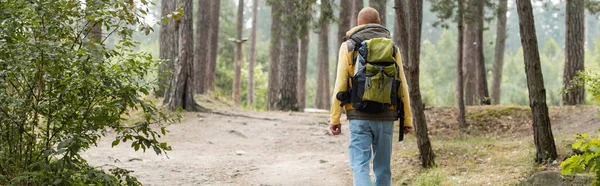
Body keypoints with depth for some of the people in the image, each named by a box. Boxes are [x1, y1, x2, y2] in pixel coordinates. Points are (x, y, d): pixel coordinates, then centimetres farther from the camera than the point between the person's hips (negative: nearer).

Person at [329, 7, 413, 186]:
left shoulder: (348, 46, 1)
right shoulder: (392, 48, 7)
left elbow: (340, 84, -5)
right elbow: (402, 86, 5)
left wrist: (335, 118, -2)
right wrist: (407, 119, 10)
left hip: (359, 117, -2)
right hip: (386, 117, 2)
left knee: (360, 165, -5)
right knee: (382, 166, 13)